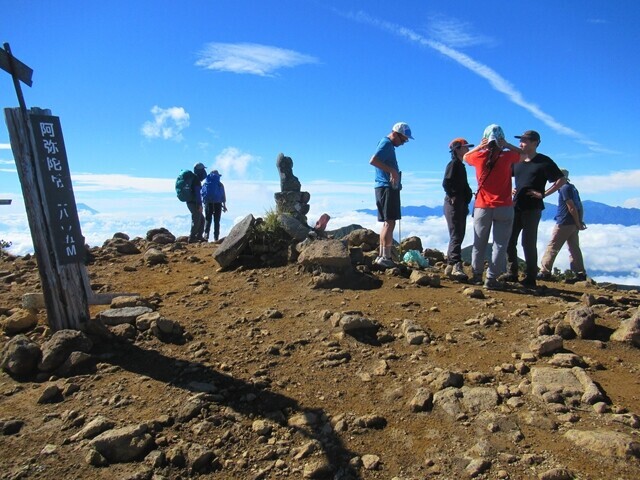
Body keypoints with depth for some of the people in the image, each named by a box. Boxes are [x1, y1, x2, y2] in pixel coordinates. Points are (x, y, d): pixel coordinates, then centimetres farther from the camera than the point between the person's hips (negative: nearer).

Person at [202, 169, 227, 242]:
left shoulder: (205, 183, 9)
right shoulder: (220, 184, 4)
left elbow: (202, 194, 7)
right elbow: (223, 196, 3)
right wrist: (224, 205, 11)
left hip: (208, 203, 1)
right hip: (218, 204, -1)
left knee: (207, 220, 6)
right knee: (216, 221, 4)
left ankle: (206, 235, -11)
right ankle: (216, 238, 1)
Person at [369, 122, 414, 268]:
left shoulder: (388, 145, 21)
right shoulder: (386, 144, -9)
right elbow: (373, 161, -24)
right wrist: (392, 170, -24)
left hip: (390, 188, 10)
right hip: (386, 188, -10)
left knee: (387, 223, 12)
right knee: (389, 223, -11)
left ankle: (382, 256, 16)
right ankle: (385, 257, -10)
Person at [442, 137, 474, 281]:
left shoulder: (460, 165, 20)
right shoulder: (454, 164, -9)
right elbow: (446, 183, -21)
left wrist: (468, 194, 11)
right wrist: (453, 197, -19)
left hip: (461, 205, 10)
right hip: (454, 204, -10)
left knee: (458, 236, 11)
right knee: (456, 236, -16)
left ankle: (450, 267, 16)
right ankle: (456, 266, -20)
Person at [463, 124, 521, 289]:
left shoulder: (479, 156, -3)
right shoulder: (507, 156, -6)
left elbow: (466, 156, 20)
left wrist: (480, 146, 10)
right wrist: (506, 145, 7)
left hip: (482, 207, 2)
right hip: (503, 207, -2)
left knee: (479, 243, 14)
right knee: (500, 244, 2)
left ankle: (477, 274, 21)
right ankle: (491, 278, 0)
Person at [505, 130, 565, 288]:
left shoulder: (544, 162, -3)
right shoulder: (517, 161, 12)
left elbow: (561, 180, -4)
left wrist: (544, 193, -12)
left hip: (532, 208, -6)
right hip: (516, 206, 6)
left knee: (529, 243, -4)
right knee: (509, 241, 5)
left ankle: (530, 278, 4)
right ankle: (512, 273, 16)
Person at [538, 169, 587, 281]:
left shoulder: (564, 188, -11)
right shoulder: (572, 188, 17)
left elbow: (572, 208, -17)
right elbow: (579, 207, 16)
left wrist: (578, 223, -13)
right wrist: (579, 222, 12)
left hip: (564, 223, -9)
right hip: (573, 224, 9)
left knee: (552, 247, -5)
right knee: (574, 248, 10)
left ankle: (545, 272, -6)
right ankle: (580, 274, 11)